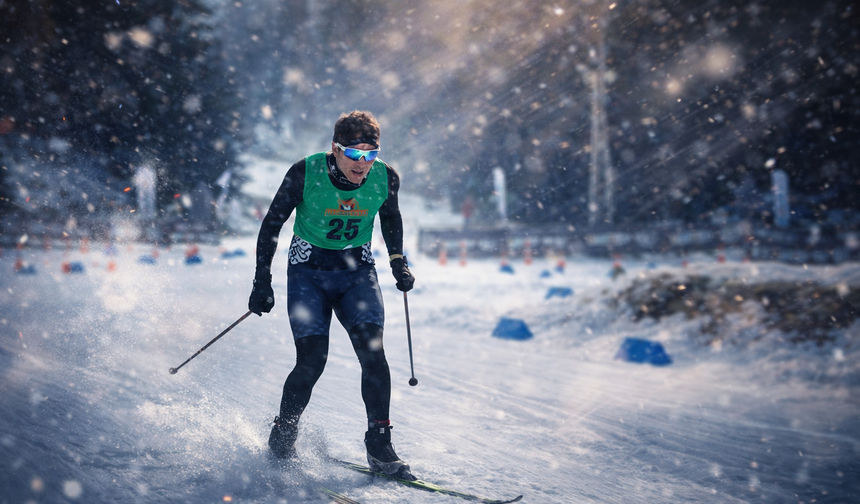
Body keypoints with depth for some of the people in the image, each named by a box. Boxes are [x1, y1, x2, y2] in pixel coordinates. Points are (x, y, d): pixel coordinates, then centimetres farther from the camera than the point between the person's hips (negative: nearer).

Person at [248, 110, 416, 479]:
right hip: (309, 271, -2)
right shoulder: (305, 173, -18)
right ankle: (282, 435, 11)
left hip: (358, 272, 2)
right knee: (312, 361, -13)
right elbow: (272, 224, -6)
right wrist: (262, 281, -7)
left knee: (372, 352, -16)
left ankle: (379, 446, -7)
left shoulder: (385, 178, -10)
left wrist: (398, 261, 6)